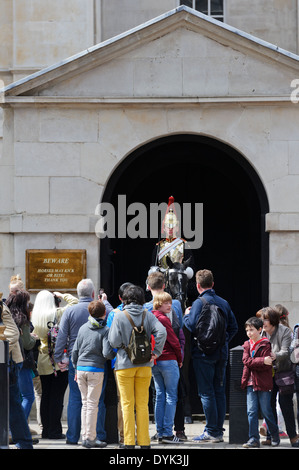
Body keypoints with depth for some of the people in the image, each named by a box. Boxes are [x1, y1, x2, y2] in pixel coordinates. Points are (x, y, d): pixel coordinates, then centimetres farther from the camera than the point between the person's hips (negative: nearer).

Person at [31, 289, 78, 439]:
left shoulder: (35, 317, 4)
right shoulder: (58, 313, -10)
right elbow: (74, 302, -6)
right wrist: (61, 295, 5)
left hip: (43, 362, 5)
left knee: (45, 396, 10)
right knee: (57, 397, -3)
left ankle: (46, 430, 13)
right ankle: (54, 431, -3)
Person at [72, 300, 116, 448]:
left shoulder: (83, 328, 8)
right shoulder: (105, 330, -6)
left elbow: (75, 351, 12)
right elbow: (107, 353, -14)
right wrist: (116, 354, 7)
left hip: (81, 368, 4)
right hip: (96, 370, -4)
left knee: (85, 403, 11)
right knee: (92, 404, -2)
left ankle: (86, 435, 12)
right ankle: (90, 438, -3)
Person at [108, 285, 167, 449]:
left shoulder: (119, 316, -7)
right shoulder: (148, 316, 1)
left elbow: (114, 341, -11)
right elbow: (161, 332, -13)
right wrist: (156, 352, -5)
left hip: (125, 364, -2)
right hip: (144, 365, 2)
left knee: (127, 404, 3)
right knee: (143, 404, 8)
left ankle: (129, 441, 2)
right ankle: (144, 441, 8)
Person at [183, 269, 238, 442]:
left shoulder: (199, 303, -11)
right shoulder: (224, 303, 9)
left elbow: (192, 326, -19)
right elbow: (234, 327, 12)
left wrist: (187, 315, 1)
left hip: (204, 353, -6)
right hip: (222, 353, 6)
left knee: (206, 393, -3)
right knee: (219, 392, 9)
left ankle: (212, 431, -4)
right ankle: (219, 431, 11)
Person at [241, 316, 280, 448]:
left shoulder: (266, 344, -5)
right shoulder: (247, 345, 13)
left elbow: (266, 366, -13)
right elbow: (246, 360, -3)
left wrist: (252, 363, -12)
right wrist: (261, 361, -15)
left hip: (263, 383, -4)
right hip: (250, 383, 4)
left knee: (266, 411, 2)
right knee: (251, 411, -2)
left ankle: (275, 435, 20)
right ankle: (254, 439, 1)